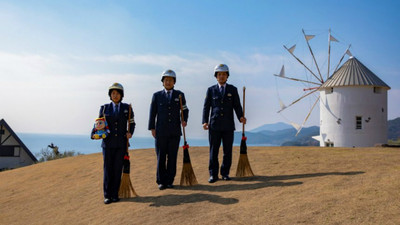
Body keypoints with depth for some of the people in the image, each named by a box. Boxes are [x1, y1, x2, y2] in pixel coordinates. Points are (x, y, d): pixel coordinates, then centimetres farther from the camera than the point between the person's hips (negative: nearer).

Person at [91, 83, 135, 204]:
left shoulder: (127, 108, 5)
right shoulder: (104, 108, 5)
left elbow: (132, 123, 11)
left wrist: (130, 132, -8)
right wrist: (94, 134, -12)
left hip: (121, 143, 0)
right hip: (108, 143, 0)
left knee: (118, 169, 2)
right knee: (108, 169, 1)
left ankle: (115, 194, 13)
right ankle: (107, 195, 9)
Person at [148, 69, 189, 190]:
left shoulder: (179, 95, 8)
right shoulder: (157, 95, 7)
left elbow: (185, 110, 12)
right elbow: (152, 113, 6)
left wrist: (184, 120, -7)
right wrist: (152, 128, 0)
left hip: (175, 132, 1)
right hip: (161, 132, 0)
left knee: (172, 157, 3)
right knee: (161, 157, 1)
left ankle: (170, 181, 12)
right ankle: (161, 181, 10)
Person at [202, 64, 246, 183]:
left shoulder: (233, 89, 7)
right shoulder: (211, 90, 7)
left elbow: (237, 106, 3)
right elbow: (206, 107, 4)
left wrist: (241, 117, -16)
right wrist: (205, 122, -9)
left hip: (228, 126, 1)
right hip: (214, 125, 0)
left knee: (228, 151, 4)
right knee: (213, 151, 1)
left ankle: (225, 173, 16)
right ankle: (213, 175, 10)